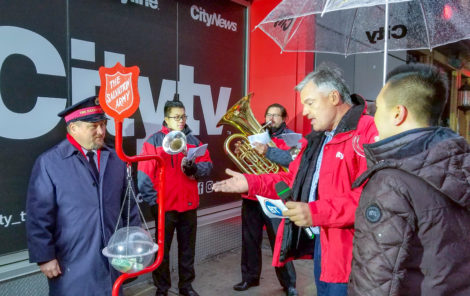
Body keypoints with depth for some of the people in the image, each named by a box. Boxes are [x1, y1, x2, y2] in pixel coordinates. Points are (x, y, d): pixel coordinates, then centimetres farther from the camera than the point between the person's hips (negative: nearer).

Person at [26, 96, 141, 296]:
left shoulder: (115, 160, 5)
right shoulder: (49, 163, -8)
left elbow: (129, 205, 8)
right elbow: (38, 216, -9)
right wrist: (45, 257, -9)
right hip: (71, 265, -4)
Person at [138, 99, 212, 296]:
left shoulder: (193, 140, 7)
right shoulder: (154, 141, -6)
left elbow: (207, 165, 2)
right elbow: (144, 175, -10)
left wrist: (194, 168, -19)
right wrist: (153, 200, -15)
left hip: (189, 204, 4)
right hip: (164, 206, -3)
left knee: (187, 248, 15)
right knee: (162, 249, 10)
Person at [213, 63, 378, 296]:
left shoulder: (367, 132, -17)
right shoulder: (319, 138, 16)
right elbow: (294, 179, 18)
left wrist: (316, 212, -30)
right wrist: (250, 183, 9)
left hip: (345, 250, -8)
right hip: (318, 242, 8)